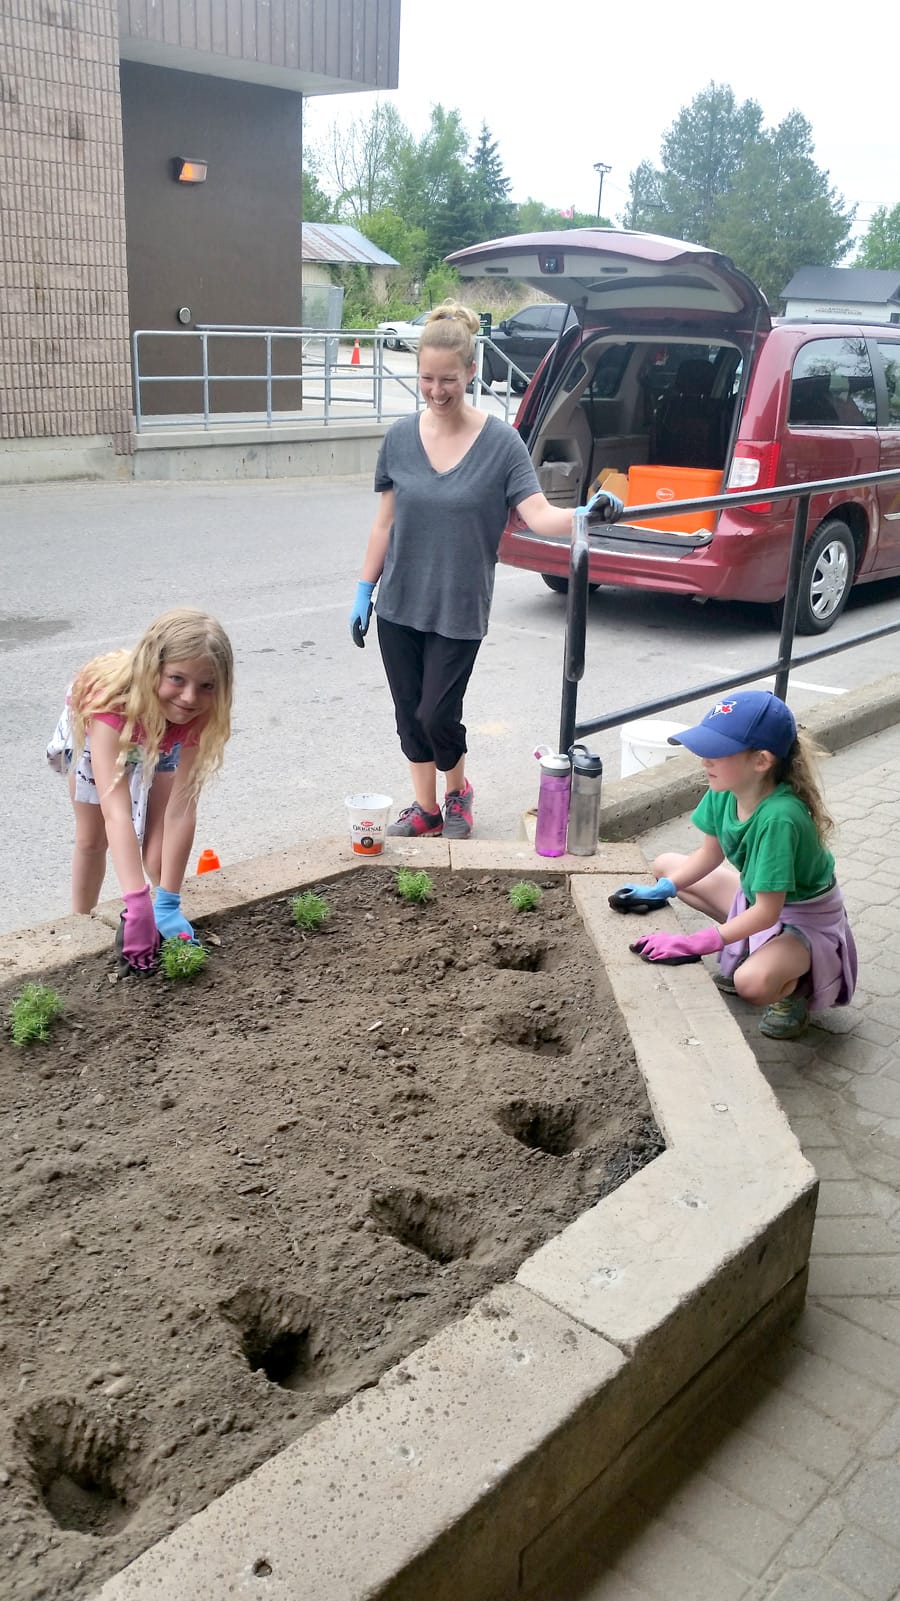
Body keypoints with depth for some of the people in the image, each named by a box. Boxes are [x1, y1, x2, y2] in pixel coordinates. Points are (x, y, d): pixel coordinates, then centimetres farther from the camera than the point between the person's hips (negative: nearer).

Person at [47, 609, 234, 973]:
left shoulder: (201, 714, -39)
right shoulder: (110, 698, -48)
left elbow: (181, 809, -37)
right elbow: (115, 810, -55)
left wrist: (168, 904, -40)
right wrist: (137, 903, -64)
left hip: (160, 743, 1)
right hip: (93, 731, -1)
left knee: (157, 847, -12)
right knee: (92, 840, 11)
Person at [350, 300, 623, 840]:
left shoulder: (499, 442, -10)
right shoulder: (401, 436, -1)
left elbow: (540, 516, -18)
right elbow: (386, 521, 6)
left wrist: (587, 512, -38)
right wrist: (365, 590, 7)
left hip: (459, 609, -3)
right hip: (399, 603, 3)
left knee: (437, 714, -3)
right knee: (409, 712, 10)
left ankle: (459, 792, 28)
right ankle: (425, 807, 30)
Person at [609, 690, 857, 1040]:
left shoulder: (778, 818, -37)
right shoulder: (724, 792, -17)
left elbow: (767, 912, -32)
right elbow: (711, 853, 3)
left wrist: (695, 944, -31)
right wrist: (661, 890, -8)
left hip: (805, 917, -8)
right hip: (757, 896, 8)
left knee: (753, 982, -37)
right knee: (665, 865, 7)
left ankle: (796, 985, 1)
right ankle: (745, 951, 12)